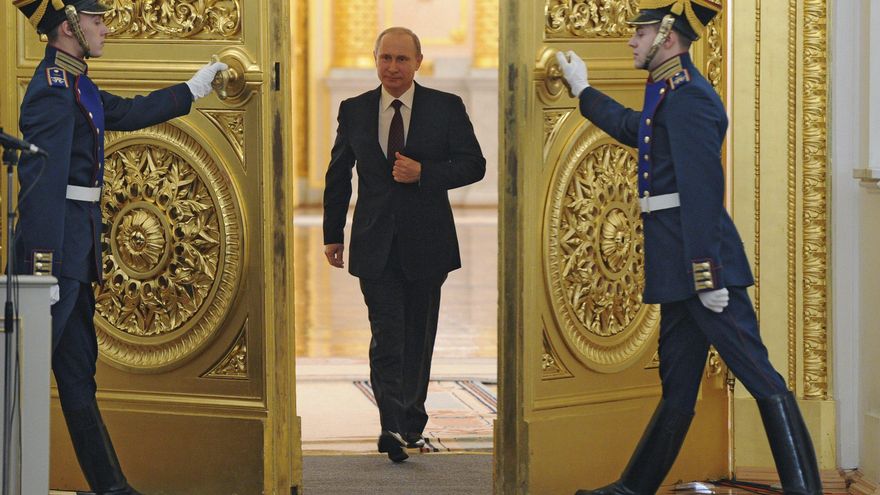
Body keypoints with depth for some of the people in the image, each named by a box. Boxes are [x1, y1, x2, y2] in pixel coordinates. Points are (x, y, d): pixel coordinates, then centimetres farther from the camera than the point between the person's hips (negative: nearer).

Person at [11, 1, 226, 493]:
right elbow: (42, 181, -21)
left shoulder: (75, 85, 14)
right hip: (59, 240, -10)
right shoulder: (53, 89, -15)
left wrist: (194, 89, 42)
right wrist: (42, 267, -25)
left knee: (79, 371, 12)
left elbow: (129, 112, 33)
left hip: (78, 243, 10)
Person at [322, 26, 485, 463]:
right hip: (376, 245, 0)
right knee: (386, 337, -11)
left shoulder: (447, 108, 0)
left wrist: (423, 173, -17)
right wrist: (333, 234, 10)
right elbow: (338, 176, 13)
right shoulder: (354, 111, 5)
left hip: (426, 243, 0)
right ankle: (393, 428, -20)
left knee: (419, 336, 11)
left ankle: (412, 417, 25)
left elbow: (473, 164, -2)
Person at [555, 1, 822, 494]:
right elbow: (633, 129, 39)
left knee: (759, 375, -9)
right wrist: (583, 90, 49)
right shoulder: (674, 93, 17)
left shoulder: (687, 97, -14)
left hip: (700, 256, -10)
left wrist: (706, 272, -24)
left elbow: (702, 189, -21)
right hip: (681, 266, 10)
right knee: (677, 382, 14)